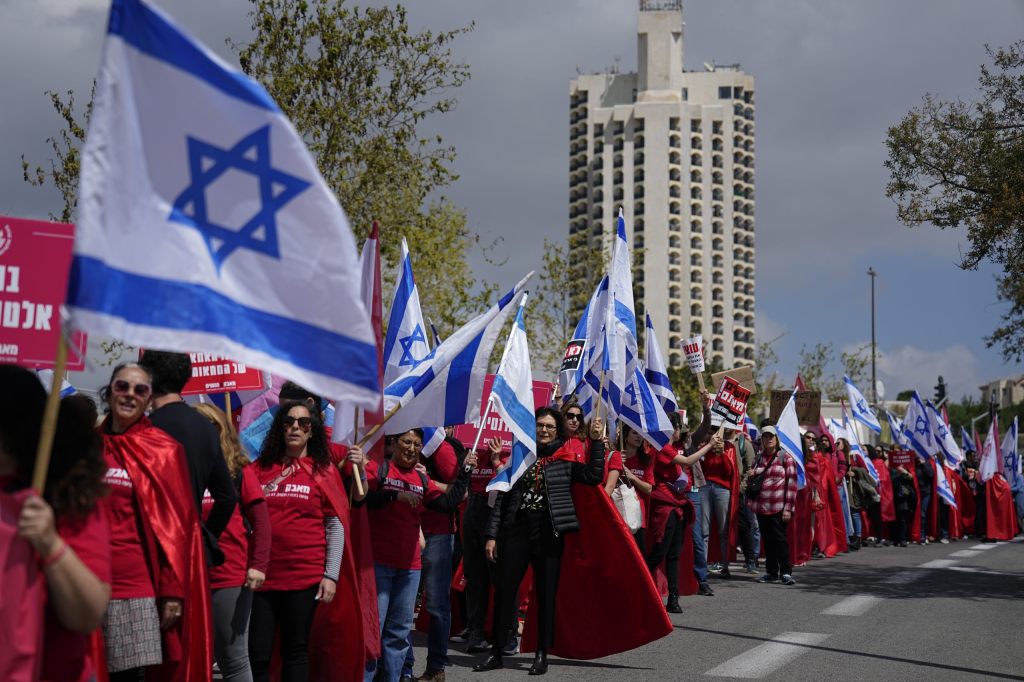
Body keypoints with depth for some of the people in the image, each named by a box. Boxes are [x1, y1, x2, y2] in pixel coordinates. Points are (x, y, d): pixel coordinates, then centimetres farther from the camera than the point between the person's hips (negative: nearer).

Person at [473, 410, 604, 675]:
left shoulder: (565, 461, 4)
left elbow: (594, 476, -11)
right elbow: (502, 499, 7)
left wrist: (597, 442, -15)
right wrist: (492, 535, 2)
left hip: (548, 533, -2)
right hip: (516, 531, 2)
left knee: (546, 593, 4)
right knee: (504, 590, 2)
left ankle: (542, 654, 13)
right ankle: (496, 653, 11)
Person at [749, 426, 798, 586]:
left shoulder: (785, 458, -1)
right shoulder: (759, 458, 14)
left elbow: (792, 483, -6)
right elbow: (752, 481, 26)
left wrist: (788, 508, -12)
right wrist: (751, 476, 2)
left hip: (778, 507, -5)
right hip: (761, 506, 5)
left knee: (779, 538, -7)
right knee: (767, 539, 8)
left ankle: (786, 572, -2)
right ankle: (771, 572, 15)